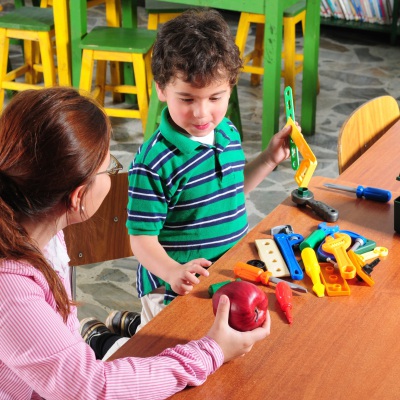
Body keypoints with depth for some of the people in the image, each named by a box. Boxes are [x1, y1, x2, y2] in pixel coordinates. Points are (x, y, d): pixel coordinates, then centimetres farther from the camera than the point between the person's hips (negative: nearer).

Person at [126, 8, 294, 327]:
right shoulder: (155, 163, -24)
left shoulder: (228, 132, -1)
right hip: (176, 290, -7)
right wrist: (173, 272, -39)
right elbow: (142, 238, -22)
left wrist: (270, 158, 9)